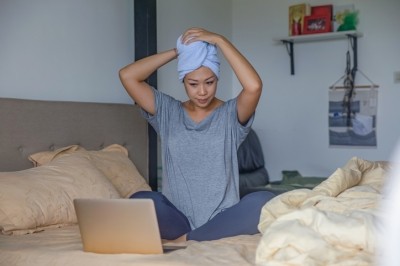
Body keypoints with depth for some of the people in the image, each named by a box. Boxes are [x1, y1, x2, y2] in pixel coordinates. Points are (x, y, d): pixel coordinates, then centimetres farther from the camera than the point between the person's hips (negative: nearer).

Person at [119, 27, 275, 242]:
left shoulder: (231, 114, 3)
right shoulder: (167, 112, 9)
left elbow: (254, 86, -19)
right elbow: (127, 76, -1)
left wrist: (219, 40, -11)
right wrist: (176, 52, 1)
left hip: (222, 218, 0)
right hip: (178, 218, 0)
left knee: (264, 201, -31)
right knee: (141, 201, -31)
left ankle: (185, 239, -18)